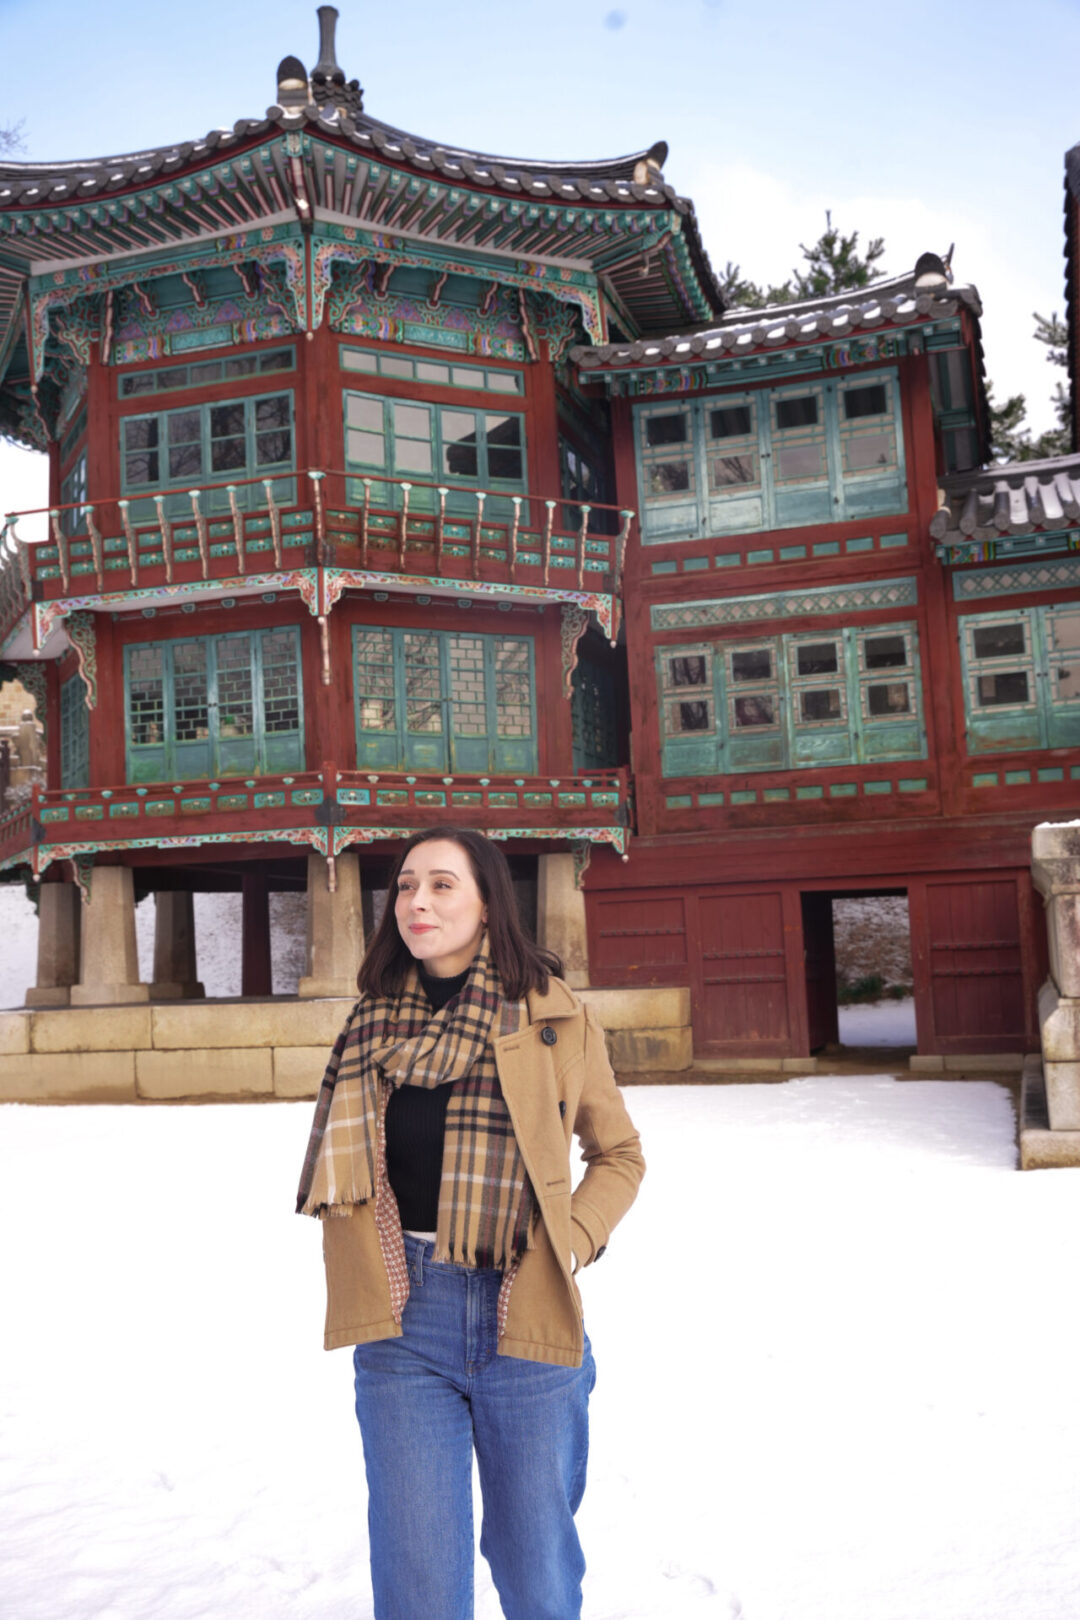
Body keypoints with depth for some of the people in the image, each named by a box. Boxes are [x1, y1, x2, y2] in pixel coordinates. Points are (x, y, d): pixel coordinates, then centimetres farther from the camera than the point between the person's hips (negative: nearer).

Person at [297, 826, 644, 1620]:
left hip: (524, 1314, -1)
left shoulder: (555, 1017, -2)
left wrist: (574, 1240, -7)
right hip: (402, 1322, 2)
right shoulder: (374, 1024, 6)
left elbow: (619, 1153, 8)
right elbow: (337, 1175, 16)